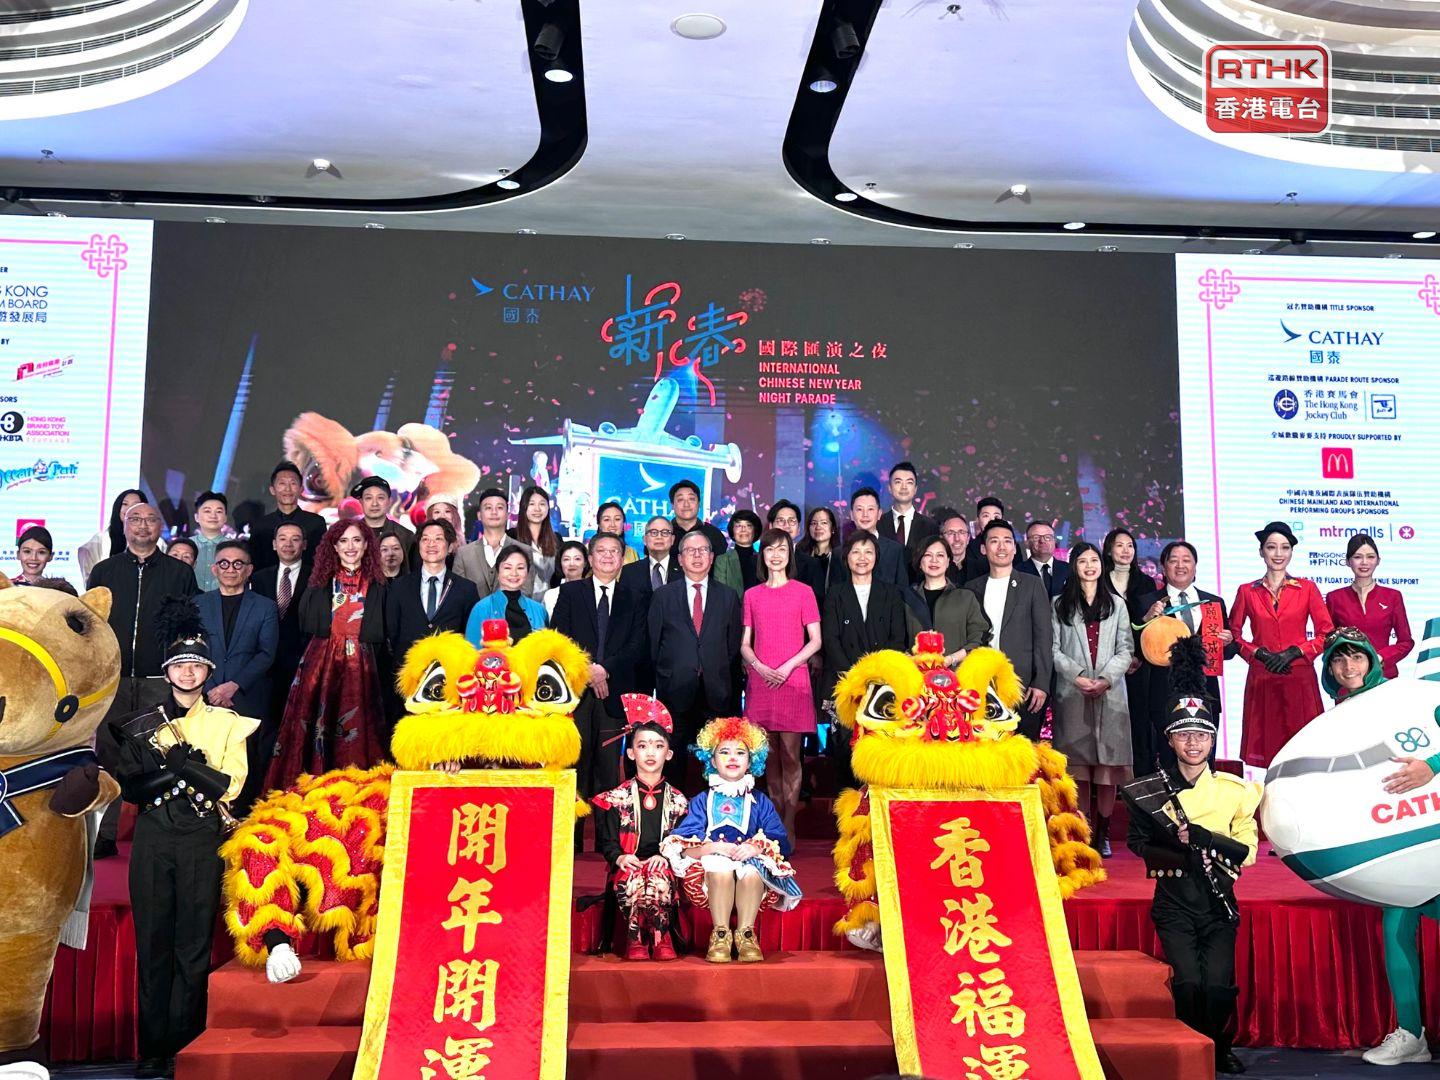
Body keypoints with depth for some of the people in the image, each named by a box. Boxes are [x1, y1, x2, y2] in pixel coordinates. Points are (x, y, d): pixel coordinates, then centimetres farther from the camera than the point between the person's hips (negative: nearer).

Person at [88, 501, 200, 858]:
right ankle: (105, 835, 12)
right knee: (108, 756, 4)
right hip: (112, 679, 2)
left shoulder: (180, 573, 6)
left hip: (160, 682, -2)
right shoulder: (104, 571, 11)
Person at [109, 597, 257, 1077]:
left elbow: (229, 785, -4)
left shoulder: (227, 723, 6)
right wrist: (181, 768, -15)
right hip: (153, 839, 1)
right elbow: (130, 788, 0)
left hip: (202, 841, -1)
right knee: (152, 942, 3)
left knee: (194, 943, 1)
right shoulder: (140, 725, 10)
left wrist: (178, 762, -15)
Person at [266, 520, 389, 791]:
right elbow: (305, 626, 7)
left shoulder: (377, 585, 7)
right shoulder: (320, 583, 9)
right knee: (314, 732, -3)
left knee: (356, 732, -3)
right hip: (320, 665, 1)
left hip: (360, 669, 0)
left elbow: (379, 636, 7)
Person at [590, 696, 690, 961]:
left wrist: (666, 857, -13)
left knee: (659, 877, -35)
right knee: (633, 879, -35)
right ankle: (636, 940, -15)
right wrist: (619, 857, -14)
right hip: (628, 865, 0)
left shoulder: (677, 800, 13)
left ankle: (659, 938, -16)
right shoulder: (616, 797, 11)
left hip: (662, 866, 0)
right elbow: (606, 839, 6)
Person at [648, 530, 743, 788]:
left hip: (716, 694, 1)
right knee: (673, 758, 4)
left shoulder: (728, 596, 9)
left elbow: (734, 646, 9)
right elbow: (653, 643, 7)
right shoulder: (663, 596, 7)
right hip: (676, 692, 0)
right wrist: (663, 676, 3)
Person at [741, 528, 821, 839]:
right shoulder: (752, 595, 12)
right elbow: (745, 644, 12)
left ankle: (789, 826, 2)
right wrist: (760, 667, -7)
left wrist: (787, 667, -11)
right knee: (770, 757, 5)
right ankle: (774, 823, 15)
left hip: (793, 682, -3)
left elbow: (815, 641, 1)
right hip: (760, 683, 3)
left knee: (790, 756, -4)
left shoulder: (803, 592, 4)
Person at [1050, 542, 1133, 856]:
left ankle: (1103, 833, 4)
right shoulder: (1060, 605, 11)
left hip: (1110, 694, 1)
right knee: (1078, 768, -3)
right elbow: (1053, 649, 4)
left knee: (1108, 766, -3)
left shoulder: (1116, 604, 15)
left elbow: (1125, 649, 7)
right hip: (1072, 694, -1)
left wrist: (1106, 678, -8)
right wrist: (1077, 676, -10)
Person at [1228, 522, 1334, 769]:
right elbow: (1233, 635, 8)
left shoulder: (1307, 588, 6)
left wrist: (1294, 652, -9)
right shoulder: (1247, 592, 7)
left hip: (1299, 679, 0)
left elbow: (1327, 634, 3)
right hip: (1262, 680, 0)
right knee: (1267, 743, 0)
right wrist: (1258, 653, -8)